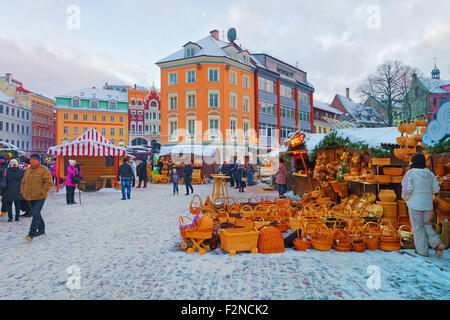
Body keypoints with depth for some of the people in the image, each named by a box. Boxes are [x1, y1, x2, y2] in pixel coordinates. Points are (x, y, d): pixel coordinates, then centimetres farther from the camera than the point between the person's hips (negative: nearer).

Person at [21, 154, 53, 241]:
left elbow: (49, 183, -14)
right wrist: (23, 192, 9)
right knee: (35, 214, 16)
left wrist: (41, 192, -17)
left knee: (36, 214, -12)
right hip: (30, 197, 7)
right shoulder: (27, 170, 11)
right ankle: (41, 230, 31)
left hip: (40, 197, -7)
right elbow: (23, 182, 22)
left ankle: (32, 233, -8)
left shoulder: (44, 170, -9)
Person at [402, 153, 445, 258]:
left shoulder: (410, 173, -11)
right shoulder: (430, 174, 5)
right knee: (426, 225, 19)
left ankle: (422, 250, 7)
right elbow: (436, 188, 3)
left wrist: (406, 198, 3)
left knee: (418, 227, 4)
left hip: (415, 203, -5)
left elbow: (407, 189, -16)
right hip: (428, 203, 5)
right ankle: (437, 244, 1)